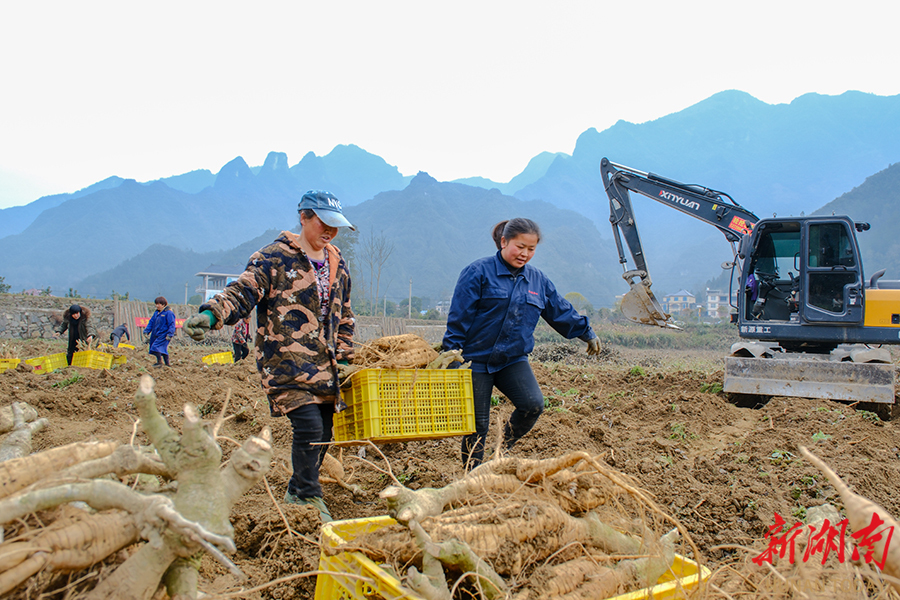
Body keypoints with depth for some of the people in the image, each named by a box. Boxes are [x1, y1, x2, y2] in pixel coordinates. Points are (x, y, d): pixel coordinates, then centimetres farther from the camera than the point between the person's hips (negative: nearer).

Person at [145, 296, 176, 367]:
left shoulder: (168, 313, -11)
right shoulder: (156, 313, 14)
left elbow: (172, 325, -14)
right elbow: (151, 322, 20)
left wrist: (170, 334, -20)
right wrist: (146, 331, 11)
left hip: (163, 335, -9)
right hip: (156, 335, 9)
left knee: (155, 347, -17)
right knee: (163, 349, 12)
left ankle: (159, 362, -9)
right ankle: (167, 364, 20)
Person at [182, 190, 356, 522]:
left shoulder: (338, 265, 15)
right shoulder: (273, 258, -5)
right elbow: (242, 292, -12)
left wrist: (344, 358, 16)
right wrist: (210, 314, -31)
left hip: (324, 366, 7)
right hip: (286, 362, -7)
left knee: (323, 433, 9)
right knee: (308, 427, -15)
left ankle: (295, 494, 30)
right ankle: (310, 499, 4)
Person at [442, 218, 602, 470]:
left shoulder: (537, 280, 8)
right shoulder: (479, 272, -9)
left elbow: (561, 311, 19)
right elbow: (459, 316, -11)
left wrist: (587, 332, 24)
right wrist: (450, 352, -14)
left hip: (513, 359, 4)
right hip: (476, 358, -4)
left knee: (533, 404, -18)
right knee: (478, 423, 0)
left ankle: (503, 449, 7)